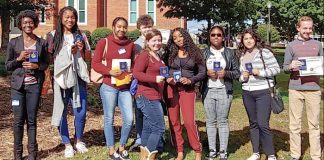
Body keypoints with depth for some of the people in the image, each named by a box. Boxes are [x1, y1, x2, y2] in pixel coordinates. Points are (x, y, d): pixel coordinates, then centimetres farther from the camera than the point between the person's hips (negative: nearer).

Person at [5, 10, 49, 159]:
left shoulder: (42, 43, 4)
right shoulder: (13, 43, 3)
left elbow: (46, 63, 9)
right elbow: (7, 65, 4)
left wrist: (36, 66, -11)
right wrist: (19, 59, -13)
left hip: (34, 85, 0)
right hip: (18, 85, 0)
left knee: (32, 120, 5)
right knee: (18, 120, 1)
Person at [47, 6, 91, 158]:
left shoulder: (80, 35, 10)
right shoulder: (53, 35, 2)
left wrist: (80, 51, -4)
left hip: (78, 78, 2)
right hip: (60, 78, -2)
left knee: (81, 111, 1)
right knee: (62, 112, 4)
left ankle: (78, 140, 23)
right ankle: (67, 144, 19)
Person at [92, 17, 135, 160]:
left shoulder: (130, 44, 9)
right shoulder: (104, 42, -3)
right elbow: (95, 63, -6)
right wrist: (109, 71, -20)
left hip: (125, 88, 4)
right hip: (109, 87, -3)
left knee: (129, 119, 0)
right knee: (109, 119, 5)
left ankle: (122, 147, 22)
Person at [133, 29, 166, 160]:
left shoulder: (157, 57, 17)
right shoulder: (144, 55, -11)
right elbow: (136, 73, -21)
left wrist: (166, 79, 17)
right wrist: (155, 79, -28)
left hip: (154, 98, 10)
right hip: (147, 97, -10)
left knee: (148, 128, 15)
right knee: (159, 128, -8)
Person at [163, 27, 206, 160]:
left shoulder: (195, 52, 2)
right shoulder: (170, 53, 6)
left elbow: (202, 72, 1)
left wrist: (190, 80, -12)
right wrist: (167, 78, -12)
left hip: (188, 89, -2)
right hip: (171, 89, 3)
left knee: (189, 121, -11)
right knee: (174, 121, 4)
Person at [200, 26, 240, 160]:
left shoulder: (230, 53, 6)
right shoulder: (203, 53, 9)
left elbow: (237, 72, 5)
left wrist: (226, 73, -12)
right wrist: (206, 73, -11)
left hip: (224, 91, -1)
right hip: (208, 91, 1)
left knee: (223, 121, 1)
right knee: (210, 121, 4)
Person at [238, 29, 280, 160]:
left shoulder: (264, 52, -6)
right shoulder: (241, 56, 10)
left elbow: (276, 69, -8)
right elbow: (238, 74, 17)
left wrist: (260, 72, -18)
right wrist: (243, 77, -5)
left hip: (263, 92, -5)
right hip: (247, 93, 5)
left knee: (263, 124, -9)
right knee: (253, 123, 12)